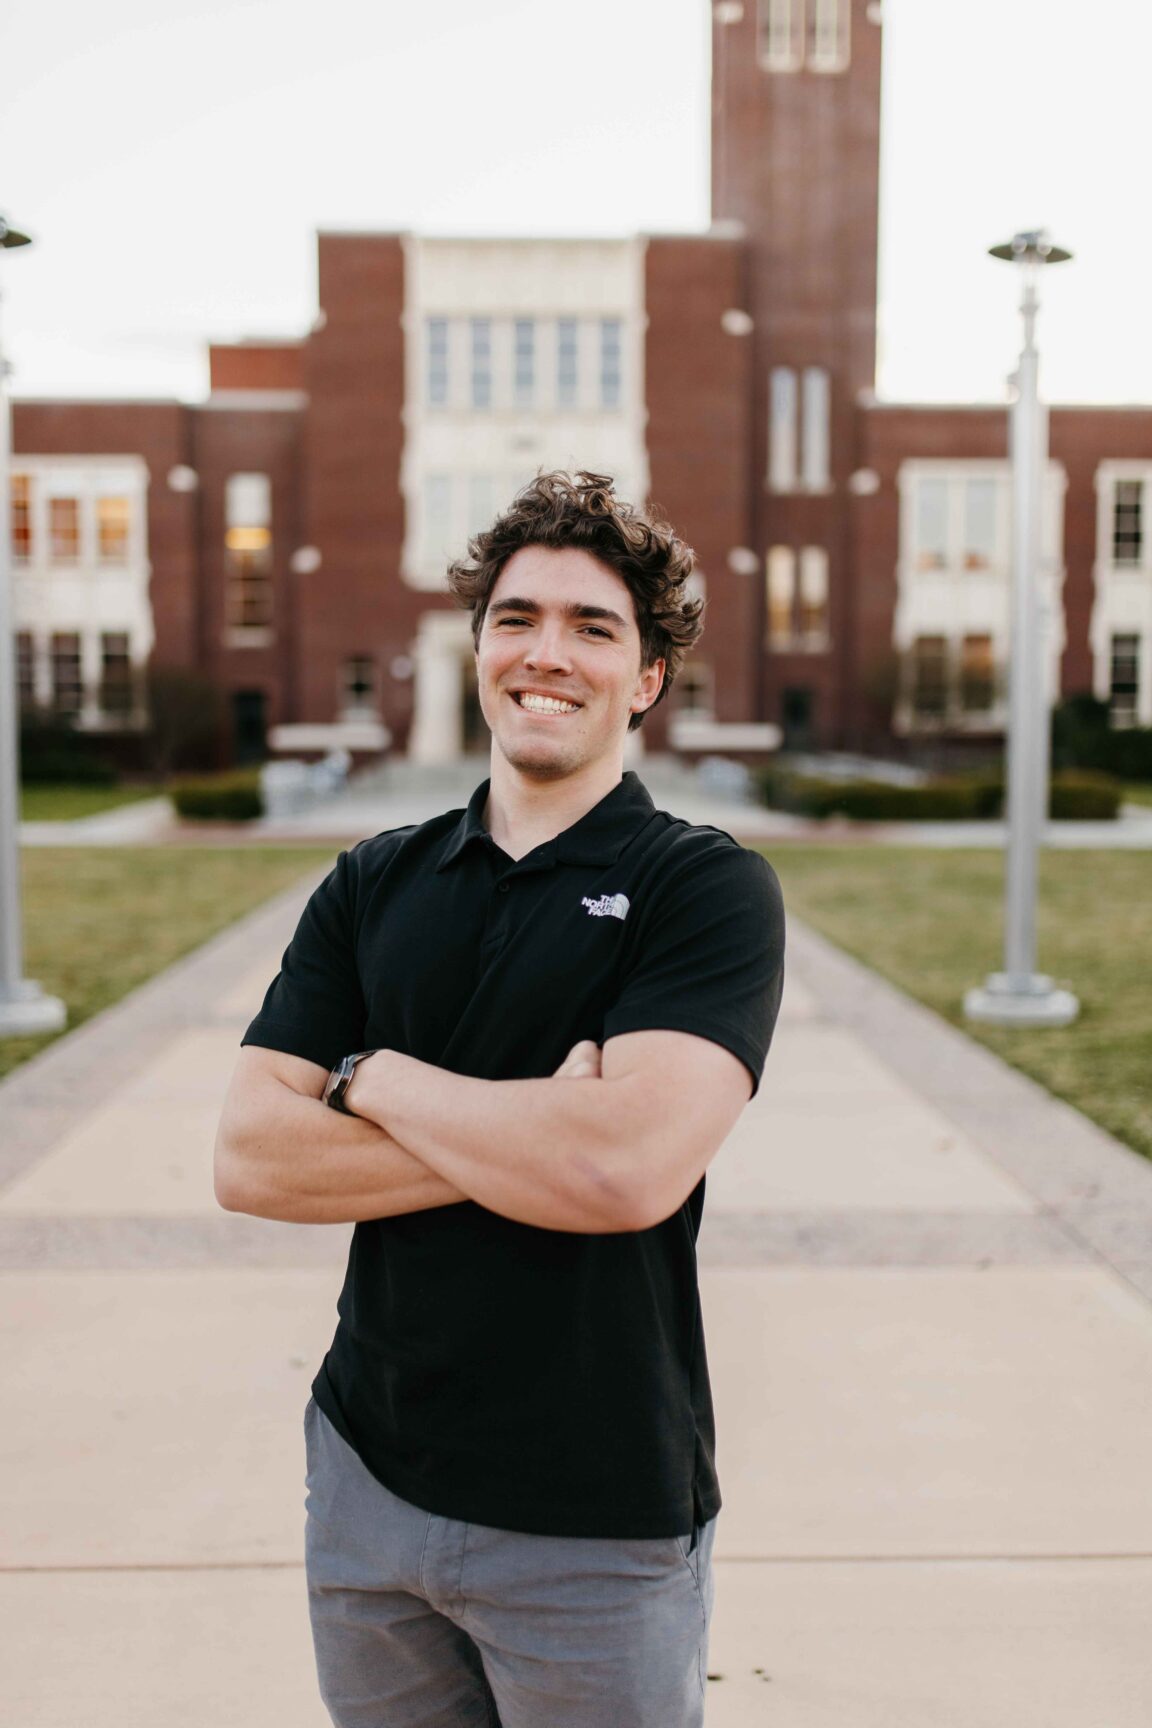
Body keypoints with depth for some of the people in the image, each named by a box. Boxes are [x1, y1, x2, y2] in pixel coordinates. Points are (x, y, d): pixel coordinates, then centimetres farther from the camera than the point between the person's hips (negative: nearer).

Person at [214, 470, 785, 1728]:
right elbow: (247, 1160, -7)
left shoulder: (709, 888, -10)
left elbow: (634, 1166, -26)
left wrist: (375, 1079, -13)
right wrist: (529, 1137, -17)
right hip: (366, 1472, 4)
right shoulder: (372, 886, 3)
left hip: (599, 1516, -3)